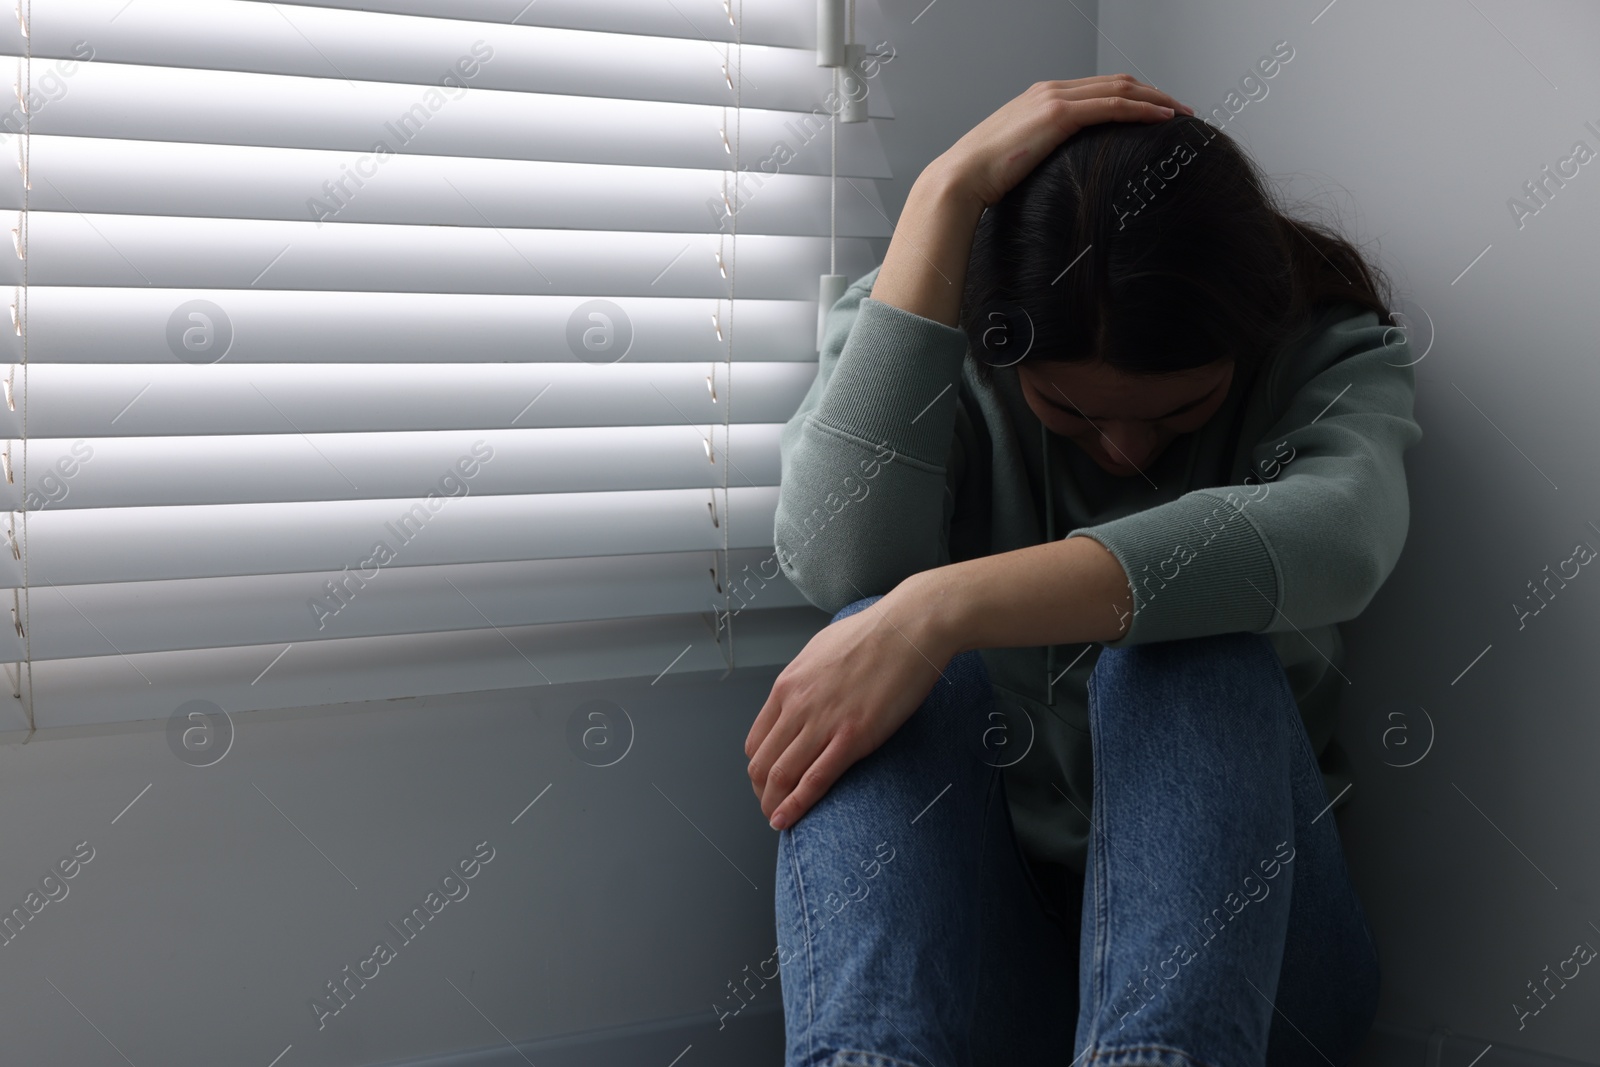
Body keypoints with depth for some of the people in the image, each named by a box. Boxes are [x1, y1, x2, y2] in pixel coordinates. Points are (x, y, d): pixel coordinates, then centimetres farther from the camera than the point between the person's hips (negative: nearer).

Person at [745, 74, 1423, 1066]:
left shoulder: (1331, 351, -4)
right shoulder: (926, 323, -2)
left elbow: (1336, 538, -30)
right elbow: (839, 562, -24)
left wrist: (943, 607, -40)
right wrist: (948, 194, -22)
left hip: (1232, 949, 0)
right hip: (974, 903, 1)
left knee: (1188, 646, -29)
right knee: (878, 625, -27)